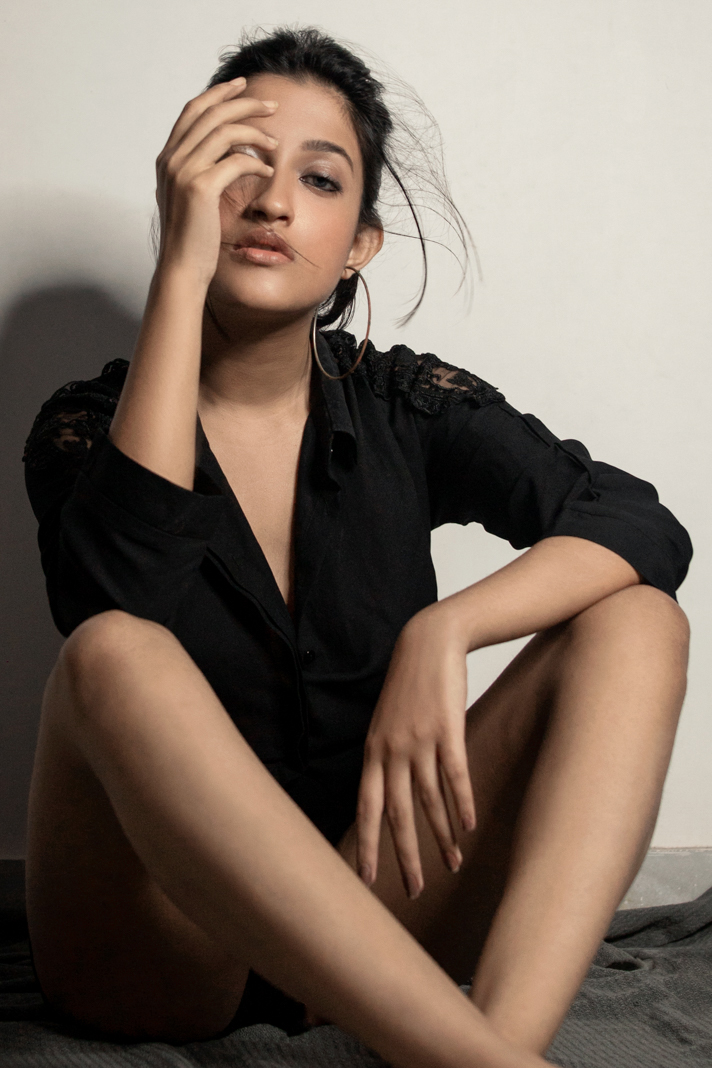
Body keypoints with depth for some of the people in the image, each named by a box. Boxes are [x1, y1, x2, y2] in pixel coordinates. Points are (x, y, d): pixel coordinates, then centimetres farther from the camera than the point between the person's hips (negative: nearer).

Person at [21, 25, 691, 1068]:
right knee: (112, 656, -32)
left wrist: (441, 632, -22)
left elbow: (646, 529, -7)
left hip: (366, 928, 3)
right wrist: (182, 270, -23)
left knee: (636, 620, -13)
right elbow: (122, 599, -25)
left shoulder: (402, 406, 5)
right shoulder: (91, 425, -1)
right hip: (160, 959, -2)